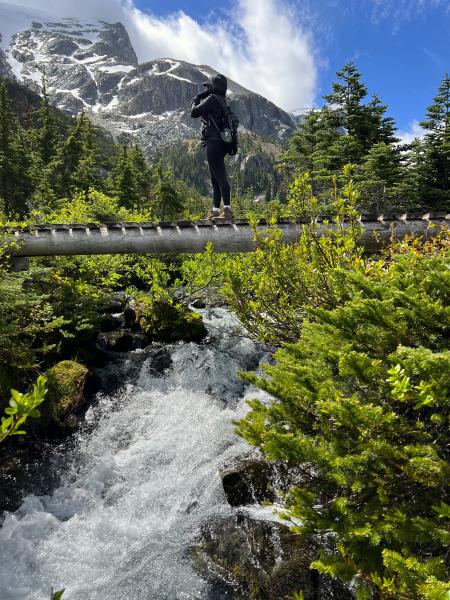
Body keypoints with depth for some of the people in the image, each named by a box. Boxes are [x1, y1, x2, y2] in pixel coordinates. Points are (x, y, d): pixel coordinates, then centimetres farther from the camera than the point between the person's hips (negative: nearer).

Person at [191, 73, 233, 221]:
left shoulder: (212, 99, -8)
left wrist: (196, 100, 10)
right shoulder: (221, 101, 20)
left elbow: (194, 113, -8)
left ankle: (228, 210, -19)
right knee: (215, 178, 11)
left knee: (220, 176, -15)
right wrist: (200, 99, 22)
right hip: (219, 143, 10)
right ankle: (215, 211, 14)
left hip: (213, 142, -10)